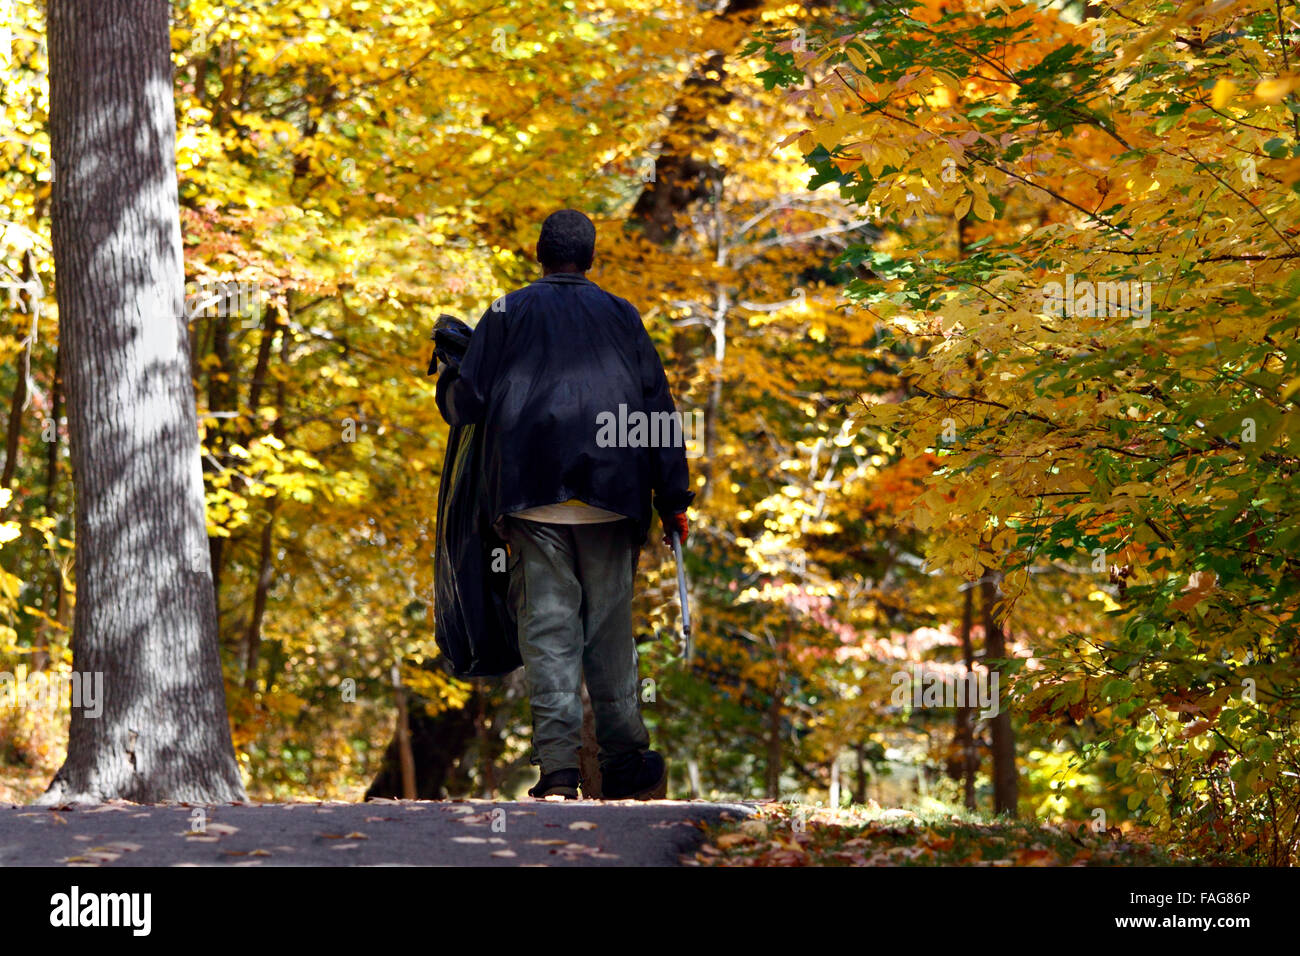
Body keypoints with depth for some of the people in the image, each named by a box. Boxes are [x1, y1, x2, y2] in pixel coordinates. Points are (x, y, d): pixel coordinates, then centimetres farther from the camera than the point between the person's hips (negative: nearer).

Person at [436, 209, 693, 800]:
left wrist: (445, 388, 29)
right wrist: (673, 498, 10)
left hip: (533, 496, -1)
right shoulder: (621, 315, 12)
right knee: (610, 628, 7)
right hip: (611, 498, 1)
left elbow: (467, 403, 5)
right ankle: (623, 762, 9)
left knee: (548, 629, -2)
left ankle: (558, 767, -12)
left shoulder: (508, 313, 8)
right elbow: (658, 407, 9)